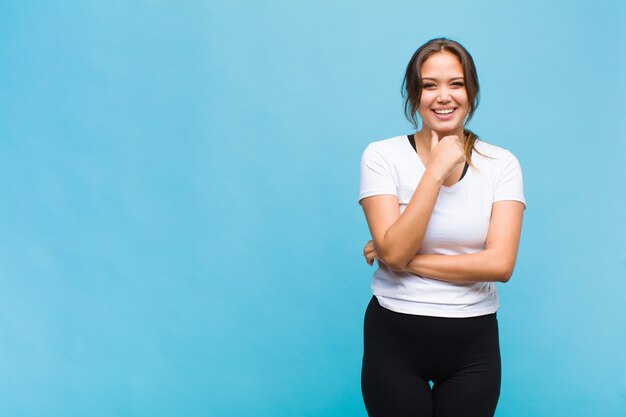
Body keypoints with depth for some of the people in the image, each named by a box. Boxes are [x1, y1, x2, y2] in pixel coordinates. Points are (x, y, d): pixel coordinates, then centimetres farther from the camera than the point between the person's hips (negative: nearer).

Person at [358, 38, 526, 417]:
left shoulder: (501, 163, -3)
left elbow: (500, 264, -13)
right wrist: (436, 171, -20)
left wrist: (406, 260, -14)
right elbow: (393, 253, -17)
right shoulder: (382, 156, -7)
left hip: (472, 343, 1)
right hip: (394, 337, -1)